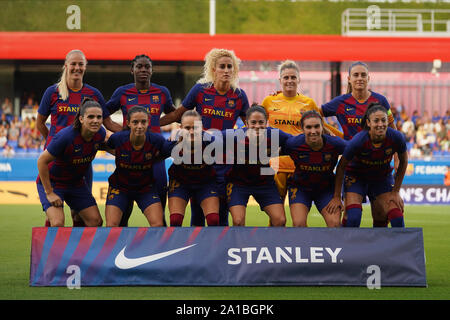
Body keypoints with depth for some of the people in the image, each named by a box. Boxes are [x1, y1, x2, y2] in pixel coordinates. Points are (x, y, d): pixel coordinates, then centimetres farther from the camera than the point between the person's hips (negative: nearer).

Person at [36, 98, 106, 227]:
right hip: (52, 181, -6)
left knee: (96, 221, 0)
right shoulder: (65, 136, -32)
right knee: (57, 223, -23)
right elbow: (42, 161, -23)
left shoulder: (101, 133, -14)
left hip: (77, 183, 6)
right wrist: (49, 193, -20)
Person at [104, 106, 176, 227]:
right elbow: (107, 147, 5)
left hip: (146, 188, 0)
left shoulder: (156, 140, -19)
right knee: (111, 226, -12)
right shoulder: (118, 138, -19)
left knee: (158, 225, -14)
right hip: (120, 187, 0)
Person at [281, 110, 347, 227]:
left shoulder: (334, 144, -24)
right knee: (298, 224, -18)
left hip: (327, 189, 1)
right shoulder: (293, 144, -25)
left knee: (335, 223, -13)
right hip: (300, 187, -1)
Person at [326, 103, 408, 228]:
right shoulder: (357, 141, -31)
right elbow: (341, 166, -15)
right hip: (356, 175, -3)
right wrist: (337, 197, -11)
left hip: (383, 177, 3)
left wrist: (395, 191, -2)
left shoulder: (396, 138, -24)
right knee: (353, 217, -22)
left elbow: (403, 162, -3)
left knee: (397, 218, -9)